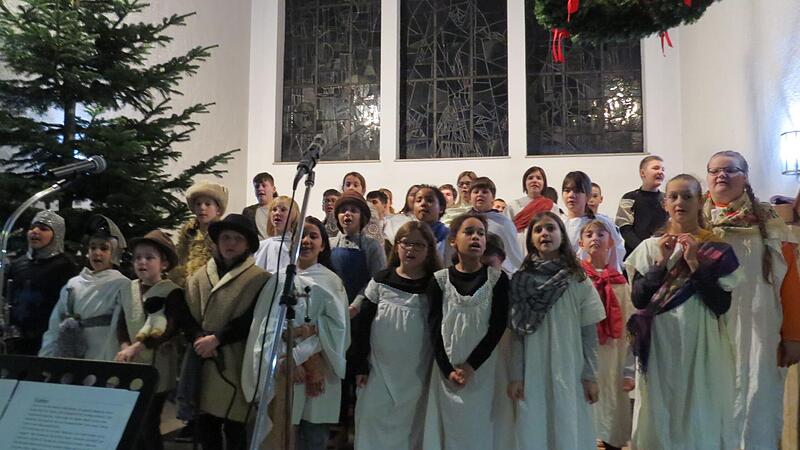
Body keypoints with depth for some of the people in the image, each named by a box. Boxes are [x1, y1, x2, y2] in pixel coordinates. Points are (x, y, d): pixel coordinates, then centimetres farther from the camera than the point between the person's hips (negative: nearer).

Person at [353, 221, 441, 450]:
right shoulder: (381, 280, 0)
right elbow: (365, 323, 3)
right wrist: (360, 364, 0)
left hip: (417, 373, -1)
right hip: (380, 369, 1)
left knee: (410, 427, 10)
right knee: (373, 422, 8)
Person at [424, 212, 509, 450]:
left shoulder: (497, 279, -2)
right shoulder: (439, 280, 1)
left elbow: (498, 326, -7)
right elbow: (434, 329, -2)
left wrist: (471, 366, -12)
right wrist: (447, 369, -11)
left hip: (481, 368, -1)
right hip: (447, 369, 1)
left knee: (478, 427, 3)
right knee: (448, 426, 6)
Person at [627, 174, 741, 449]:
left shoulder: (716, 248, 1)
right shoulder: (650, 247, 3)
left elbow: (722, 304, -8)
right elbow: (638, 299, -5)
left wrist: (694, 265, -15)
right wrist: (662, 262, -13)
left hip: (702, 346, -1)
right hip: (660, 346, 1)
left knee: (700, 416, 7)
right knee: (659, 417, 7)